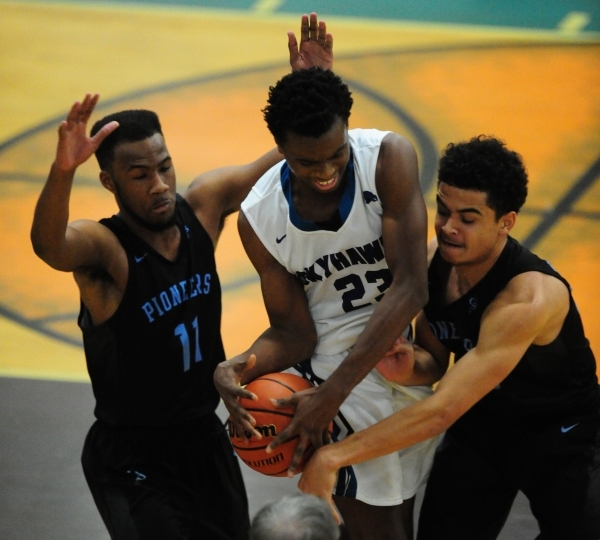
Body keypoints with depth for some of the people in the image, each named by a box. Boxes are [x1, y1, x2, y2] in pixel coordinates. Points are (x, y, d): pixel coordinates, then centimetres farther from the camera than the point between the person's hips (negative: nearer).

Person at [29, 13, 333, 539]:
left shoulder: (201, 208, -6)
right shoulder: (104, 248, -23)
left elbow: (286, 158, 3)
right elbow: (49, 245, -46)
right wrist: (62, 171, -65)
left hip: (205, 437, 6)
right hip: (132, 459, -6)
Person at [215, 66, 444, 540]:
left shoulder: (389, 159, -21)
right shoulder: (259, 219, -13)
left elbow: (410, 288, -26)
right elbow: (294, 332, -5)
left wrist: (330, 394, -31)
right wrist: (238, 369, -29)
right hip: (337, 367, 0)